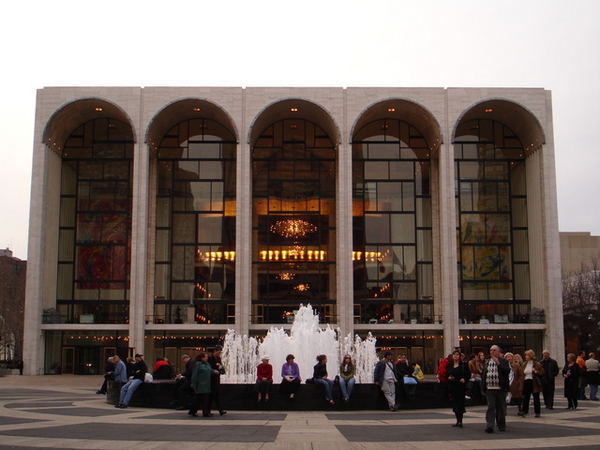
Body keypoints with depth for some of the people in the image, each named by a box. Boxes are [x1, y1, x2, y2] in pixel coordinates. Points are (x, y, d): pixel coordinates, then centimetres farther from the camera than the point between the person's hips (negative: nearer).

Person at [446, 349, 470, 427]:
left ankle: (460, 421, -8)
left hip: (461, 386, -4)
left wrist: (464, 379, -16)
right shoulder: (449, 365, 11)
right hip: (452, 386, 4)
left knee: (460, 403, -8)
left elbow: (468, 374, 1)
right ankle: (458, 420, 17)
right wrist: (448, 378, -7)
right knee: (454, 403, 7)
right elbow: (446, 375, 15)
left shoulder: (464, 364, 1)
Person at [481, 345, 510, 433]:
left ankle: (501, 425, 22)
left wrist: (498, 363, -18)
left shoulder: (503, 361, 1)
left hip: (500, 389, -2)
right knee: (490, 407, -7)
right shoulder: (486, 361, 14)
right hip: (489, 389, 2)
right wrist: (483, 385, 8)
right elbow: (483, 373, 18)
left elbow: (507, 371, -14)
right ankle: (490, 426, -13)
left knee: (501, 408, 8)